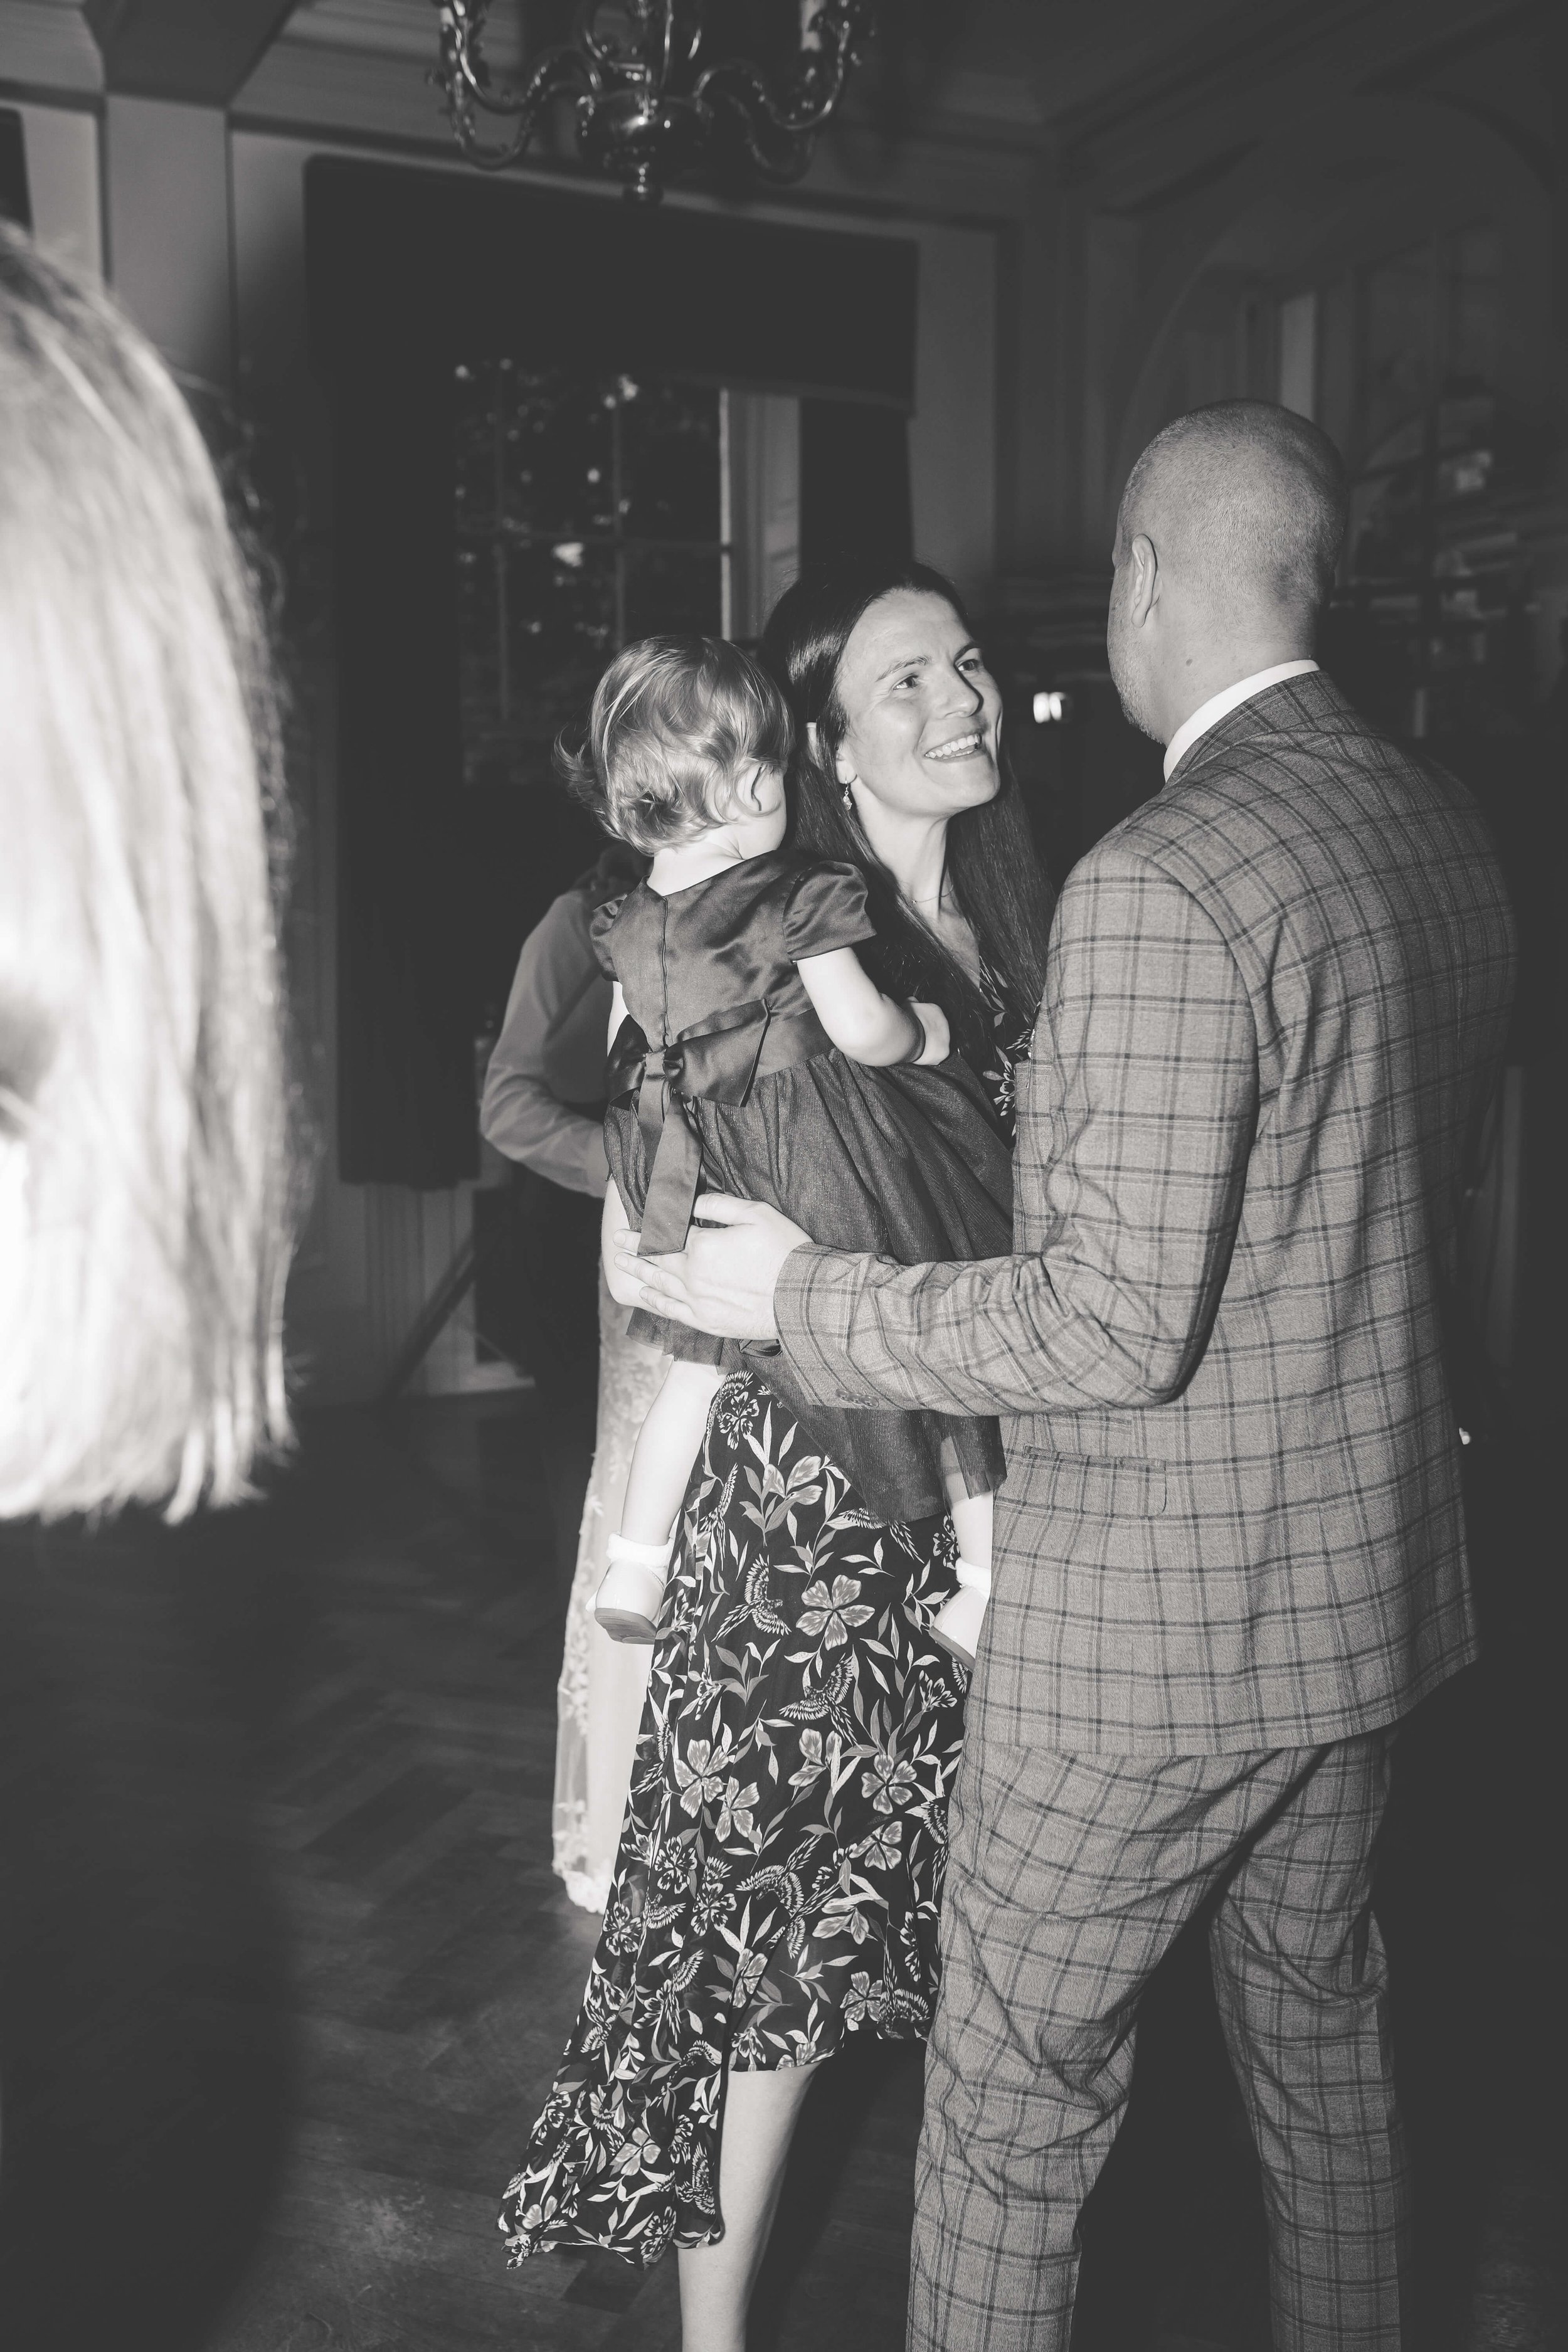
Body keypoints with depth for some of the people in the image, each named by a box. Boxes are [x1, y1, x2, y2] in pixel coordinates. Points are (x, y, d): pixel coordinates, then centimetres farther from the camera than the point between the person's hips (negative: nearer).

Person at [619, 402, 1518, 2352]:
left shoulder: (1159, 882, -24)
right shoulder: (1444, 831, 3)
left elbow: (1121, 1322, -25)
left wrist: (802, 1297, -13)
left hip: (1152, 1622, -8)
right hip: (1373, 1581, 9)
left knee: (1015, 2098, 11)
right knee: (1321, 2031, 26)